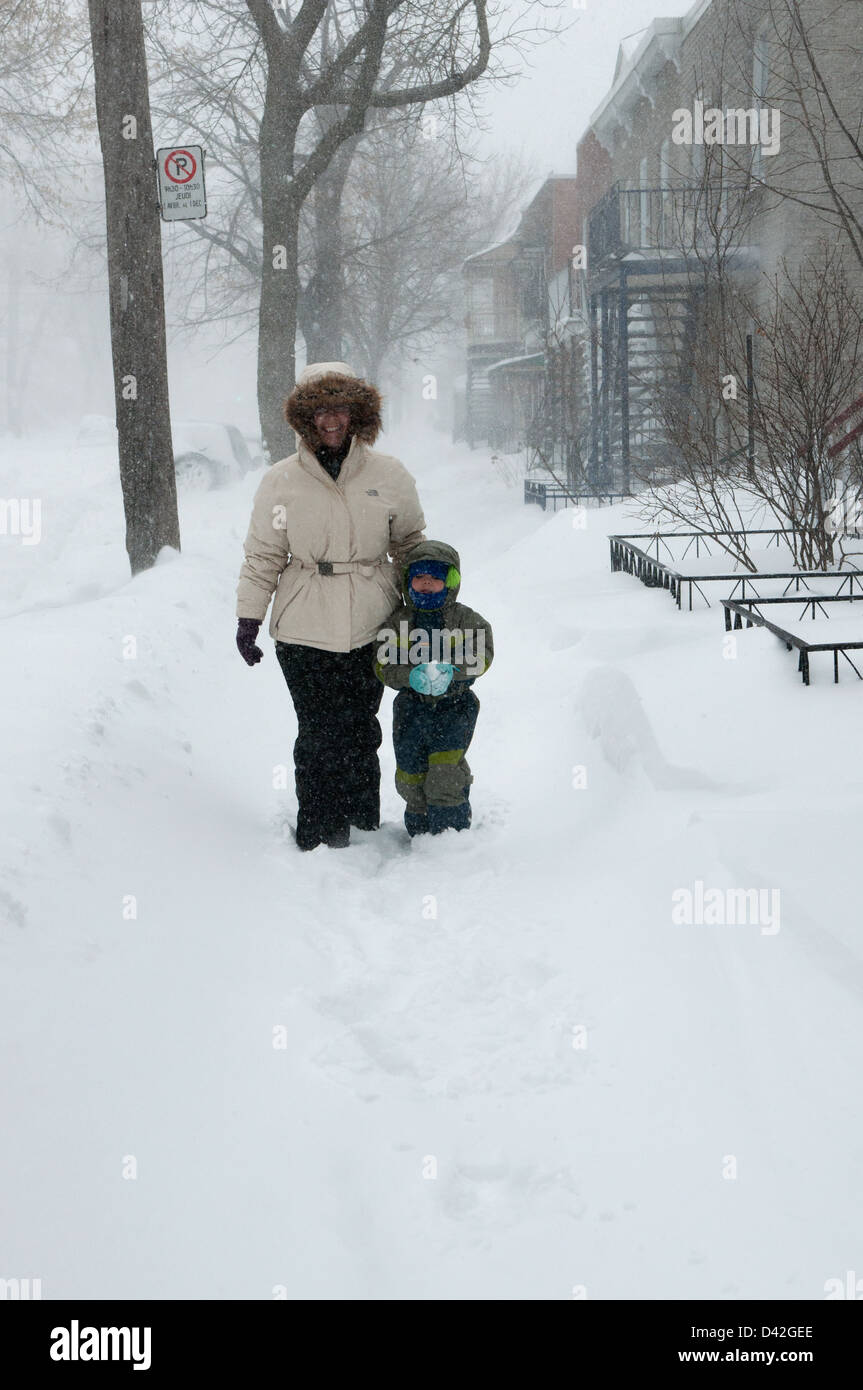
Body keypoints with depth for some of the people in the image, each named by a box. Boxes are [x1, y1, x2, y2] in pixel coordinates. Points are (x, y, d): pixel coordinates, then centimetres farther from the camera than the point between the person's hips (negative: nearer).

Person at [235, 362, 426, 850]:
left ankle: (364, 828, 23)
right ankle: (319, 838, 9)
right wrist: (248, 618, 4)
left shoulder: (389, 475, 3)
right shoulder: (281, 481, 1)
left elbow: (410, 543, 17)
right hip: (304, 631, -1)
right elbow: (263, 555, 7)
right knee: (319, 736, -3)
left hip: (370, 628, 1)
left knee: (361, 732, 7)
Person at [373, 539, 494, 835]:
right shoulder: (397, 622, 4)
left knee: (445, 777, -13)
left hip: (455, 704, -2)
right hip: (412, 706, 2)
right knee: (411, 775, 6)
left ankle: (451, 831, 0)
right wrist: (411, 676, -24)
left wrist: (450, 672, -27)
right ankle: (419, 830, 25)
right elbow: (384, 665, -4)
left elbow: (480, 656, -9)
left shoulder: (465, 619, 2)